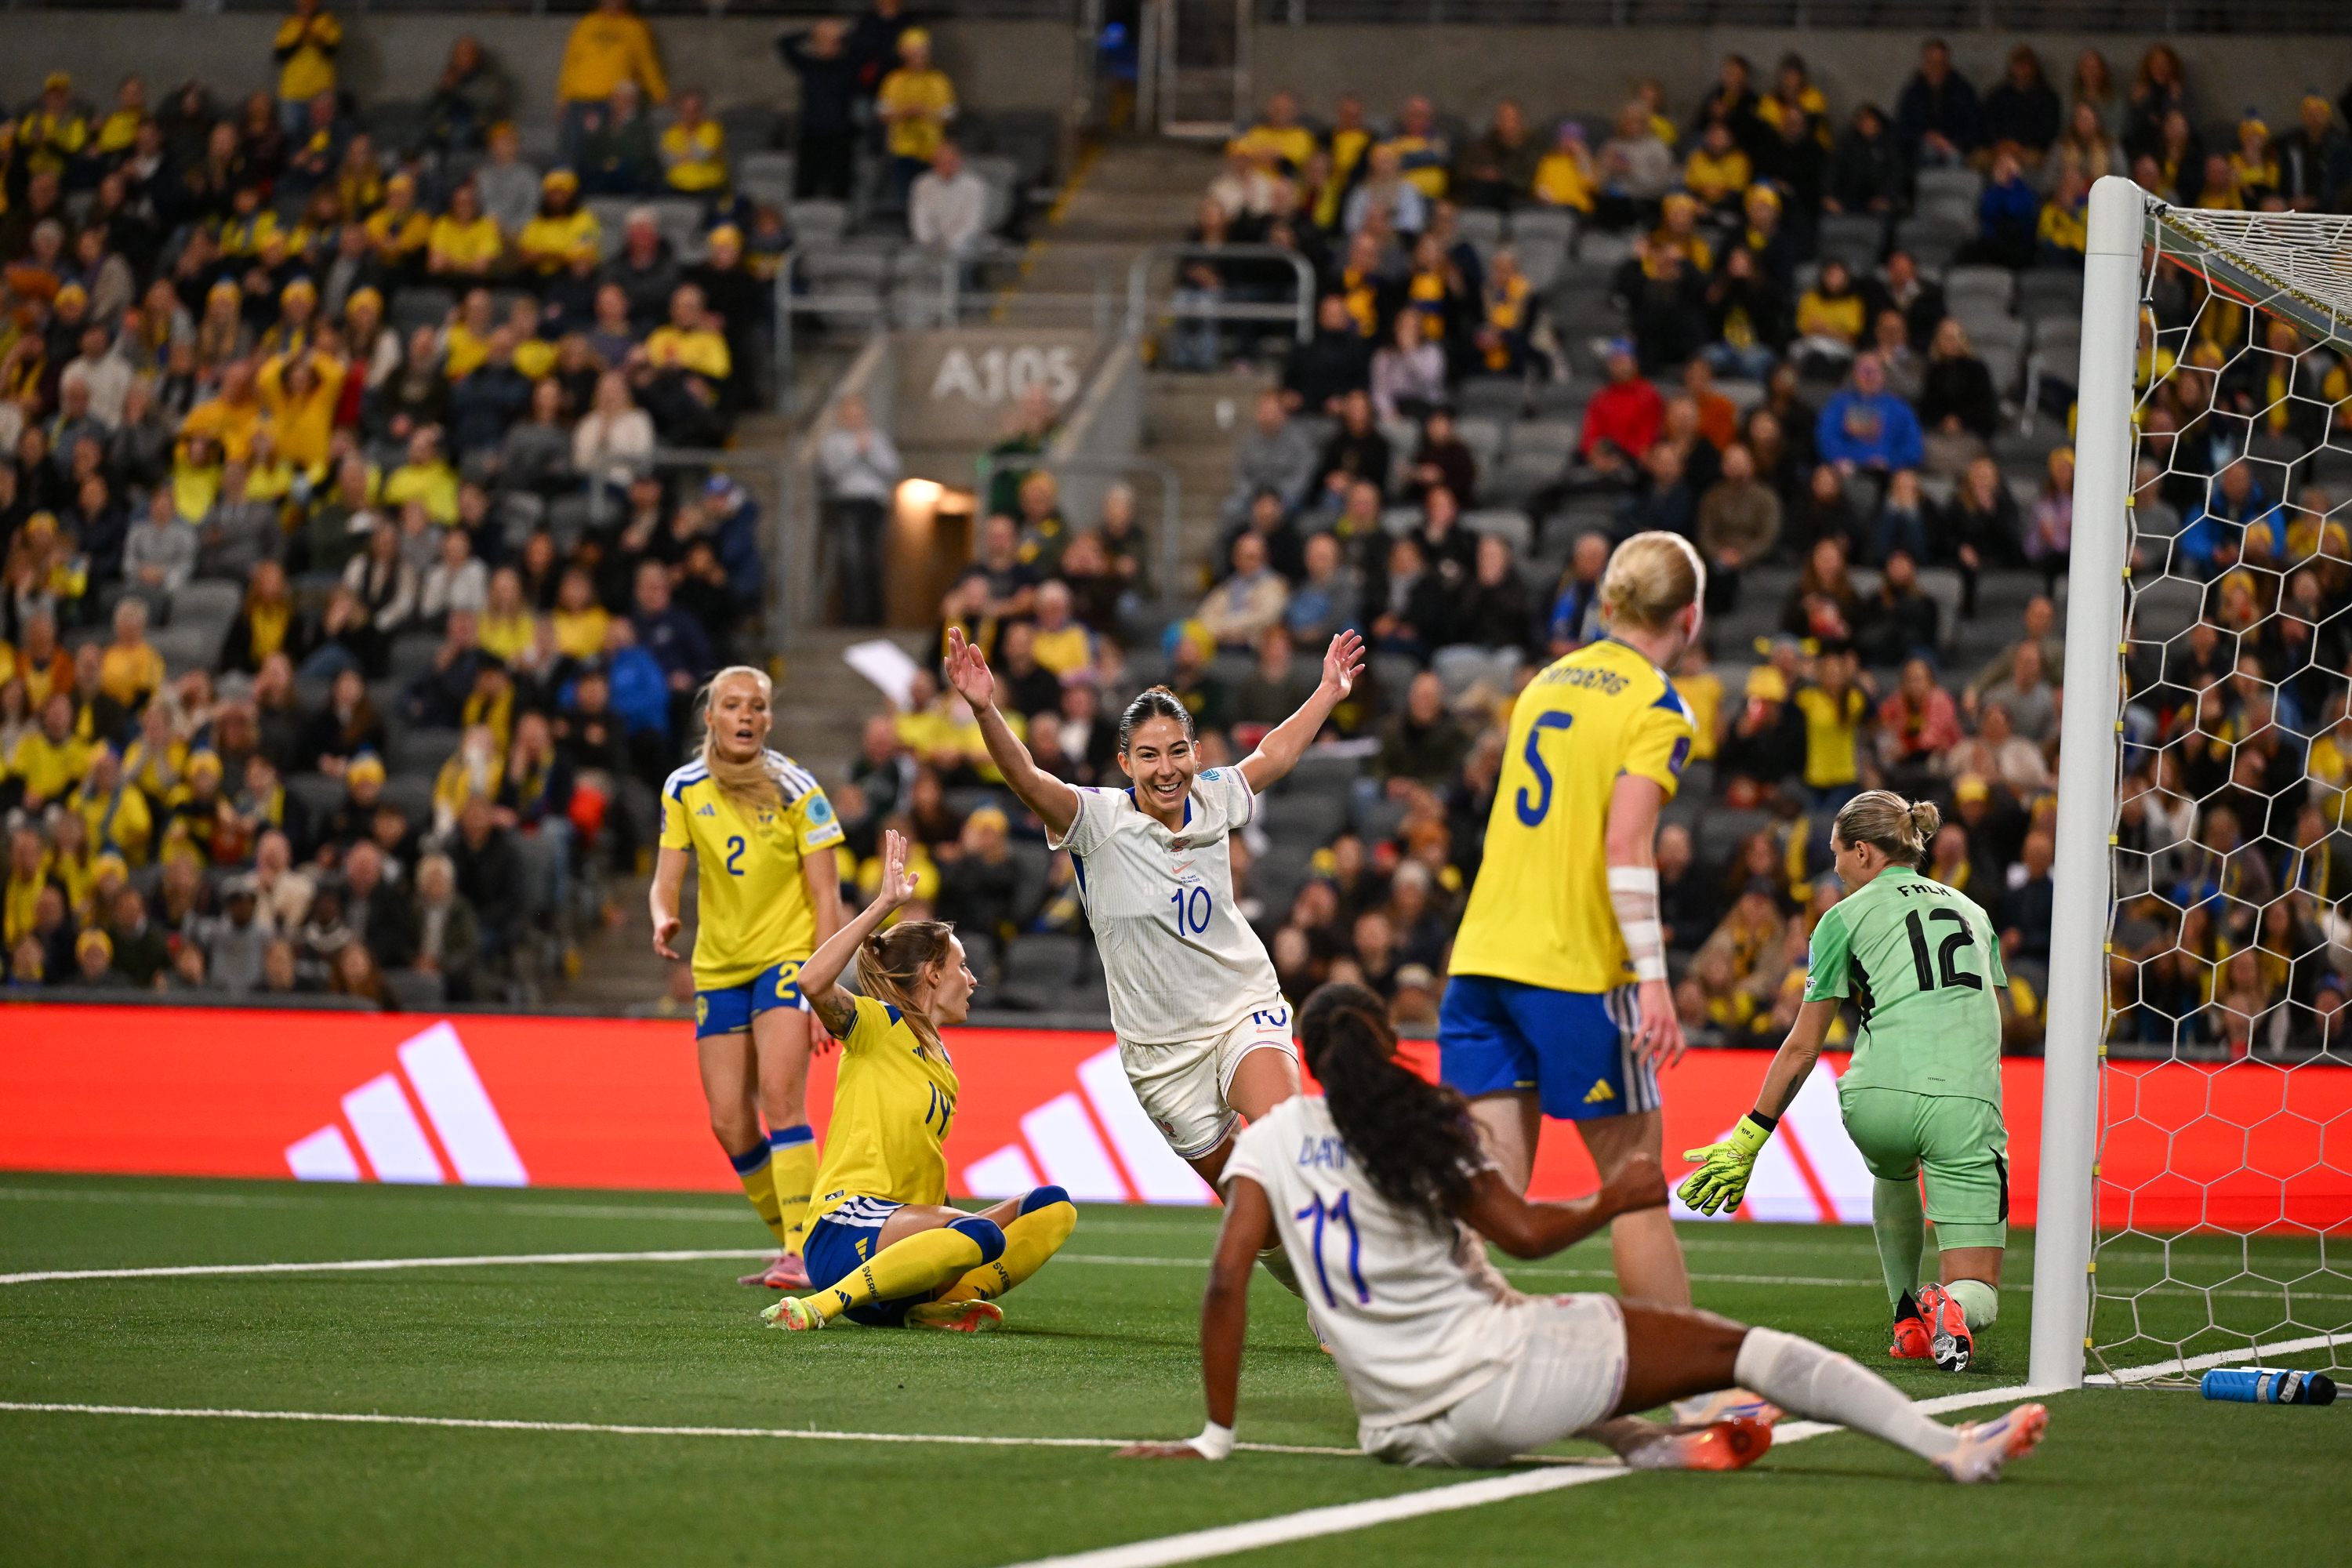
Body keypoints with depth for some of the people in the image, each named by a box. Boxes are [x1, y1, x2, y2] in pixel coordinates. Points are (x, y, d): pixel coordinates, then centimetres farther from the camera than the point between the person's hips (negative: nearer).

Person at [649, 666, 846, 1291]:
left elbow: (826, 898, -8)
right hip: (718, 967, 4)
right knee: (729, 1122, -1)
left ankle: (804, 1254, -25)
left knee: (780, 1096, -22)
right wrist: (664, 921, -21)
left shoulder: (796, 791, -8)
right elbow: (665, 881, 4)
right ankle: (791, 1243, 17)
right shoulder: (684, 790, 2)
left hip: (787, 958, -4)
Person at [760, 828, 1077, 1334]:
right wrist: (884, 904, -20)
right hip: (847, 1229, -8)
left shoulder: (940, 1060, 25)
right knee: (979, 1234, -35)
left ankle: (940, 1305, -17)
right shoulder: (879, 1025, 1)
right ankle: (819, 1306, -30)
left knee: (1054, 1207, -3)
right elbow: (814, 982, -21)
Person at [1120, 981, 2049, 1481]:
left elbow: (1227, 1283, -5)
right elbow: (1527, 1234, -6)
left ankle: (1650, 1444, 27)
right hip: (1494, 1385, -5)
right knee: (1738, 1348, 1)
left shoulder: (1268, 1143, 5)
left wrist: (1215, 1436, 1)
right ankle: (1953, 1449, -5)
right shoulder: (1413, 1128, -3)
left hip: (1405, 1433, 5)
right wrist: (1615, 1202, 13)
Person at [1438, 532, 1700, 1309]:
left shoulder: (1546, 683, 16)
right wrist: (1652, 977, -18)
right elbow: (1625, 846, -16)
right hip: (1578, 969, -6)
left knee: (1489, 1187, 2)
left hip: (1481, 954, 6)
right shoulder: (1659, 710, -6)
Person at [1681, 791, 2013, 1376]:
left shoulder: (1848, 917, 13)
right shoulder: (1971, 911, 26)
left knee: (1893, 1173, 38)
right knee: (1979, 1297, 5)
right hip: (1968, 1106, 1)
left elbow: (1802, 1048, 15)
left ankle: (1909, 1322, 32)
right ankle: (1950, 1308, -29)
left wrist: (1750, 1138, 22)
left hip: (1881, 1097, -1)